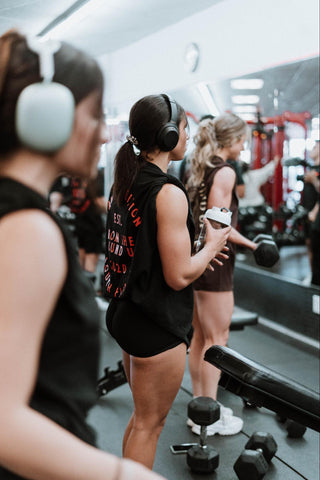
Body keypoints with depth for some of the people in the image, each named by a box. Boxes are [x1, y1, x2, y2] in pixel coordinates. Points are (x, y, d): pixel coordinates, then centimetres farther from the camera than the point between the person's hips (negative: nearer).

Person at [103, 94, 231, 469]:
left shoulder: (124, 181, 6)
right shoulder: (168, 192, -21)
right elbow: (179, 276, -22)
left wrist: (194, 249, 13)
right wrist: (211, 246, -5)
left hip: (124, 312, 9)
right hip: (156, 325, -9)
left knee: (143, 415, 24)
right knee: (149, 423, 8)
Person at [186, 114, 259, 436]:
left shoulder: (199, 169, 13)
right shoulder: (225, 172, -13)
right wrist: (249, 243, -11)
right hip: (214, 261, -9)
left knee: (200, 336, 16)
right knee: (216, 340, 0)